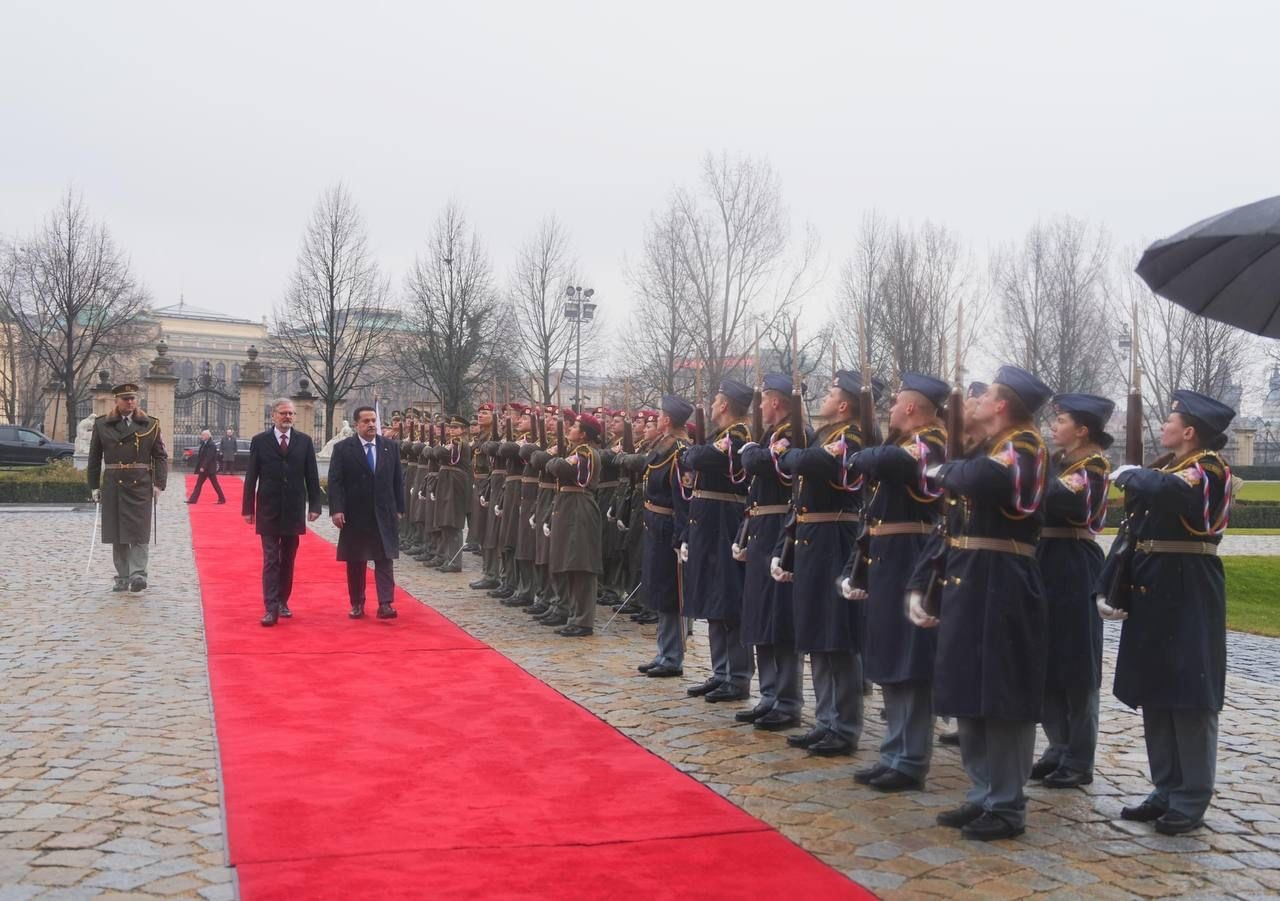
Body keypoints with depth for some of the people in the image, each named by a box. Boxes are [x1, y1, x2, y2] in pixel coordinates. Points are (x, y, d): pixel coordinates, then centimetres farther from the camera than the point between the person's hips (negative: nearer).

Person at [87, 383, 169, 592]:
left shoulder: (150, 425, 5)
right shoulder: (102, 425, 7)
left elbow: (161, 456, 3)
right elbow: (94, 458, 10)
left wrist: (159, 484, -6)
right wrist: (94, 486, 7)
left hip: (141, 486, -2)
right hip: (113, 486, 2)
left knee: (139, 532, -7)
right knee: (117, 535, 6)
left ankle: (138, 574, -9)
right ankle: (122, 577, 14)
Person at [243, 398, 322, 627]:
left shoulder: (304, 441, 3)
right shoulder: (260, 441, 0)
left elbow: (312, 476, 3)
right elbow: (251, 477, 1)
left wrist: (314, 506, -2)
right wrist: (248, 508, -2)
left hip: (294, 510, 2)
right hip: (268, 511, -2)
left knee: (288, 560, 10)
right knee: (271, 560, -3)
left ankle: (282, 602, 22)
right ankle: (271, 608, -6)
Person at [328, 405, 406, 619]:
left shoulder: (391, 447, 6)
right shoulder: (343, 448, -2)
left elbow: (398, 480, 9)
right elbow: (335, 481, -6)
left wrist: (399, 509, 5)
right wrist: (336, 509, -14)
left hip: (384, 515, 1)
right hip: (355, 515, -1)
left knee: (385, 560, -4)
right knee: (355, 562, 7)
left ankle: (385, 604, -7)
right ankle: (357, 604, 18)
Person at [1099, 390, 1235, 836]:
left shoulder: (1208, 470, -11)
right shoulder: (1163, 468, 13)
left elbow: (1165, 492, -35)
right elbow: (1132, 532, 10)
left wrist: (1130, 475, -14)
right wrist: (1107, 587, 2)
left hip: (1188, 596, -8)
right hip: (1150, 592, 8)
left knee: (1190, 696, -1)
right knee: (1153, 693, 11)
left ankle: (1191, 801, 9)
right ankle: (1166, 791, 22)